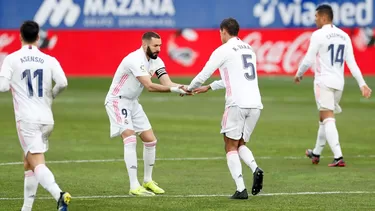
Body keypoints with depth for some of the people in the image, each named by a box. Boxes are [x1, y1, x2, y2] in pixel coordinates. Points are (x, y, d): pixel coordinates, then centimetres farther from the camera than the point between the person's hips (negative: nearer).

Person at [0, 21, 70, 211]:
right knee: (28, 162, 21)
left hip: (27, 119, -4)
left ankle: (59, 195, -38)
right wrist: (51, 95, 13)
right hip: (46, 118, 5)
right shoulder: (49, 60, 5)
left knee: (37, 164, -13)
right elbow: (62, 83, -7)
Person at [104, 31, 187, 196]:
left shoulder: (156, 62, 0)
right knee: (130, 139, -21)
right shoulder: (135, 60, -26)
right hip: (117, 101, -9)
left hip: (132, 102, 9)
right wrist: (173, 89, -39)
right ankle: (134, 186, -24)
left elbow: (167, 83, -11)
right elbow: (149, 86, -33)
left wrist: (182, 88, -32)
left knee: (151, 140, 8)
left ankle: (147, 181, 23)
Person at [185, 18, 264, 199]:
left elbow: (203, 74, 3)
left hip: (237, 104, -6)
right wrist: (208, 88, 38)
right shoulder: (249, 49, 20)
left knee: (231, 147, 3)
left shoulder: (223, 50, -2)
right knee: (240, 143, 18)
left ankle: (241, 189, -9)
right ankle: (255, 169, -11)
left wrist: (190, 88, 24)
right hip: (255, 104, 6)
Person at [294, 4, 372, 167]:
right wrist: (362, 84, 3)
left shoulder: (318, 35, -9)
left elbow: (308, 60, -9)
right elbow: (352, 63, 5)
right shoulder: (344, 36, 9)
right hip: (339, 83, 7)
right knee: (324, 119, 21)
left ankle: (338, 157, -23)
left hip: (324, 82, -7)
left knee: (328, 120, -10)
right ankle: (316, 153, 34)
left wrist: (299, 74, 8)